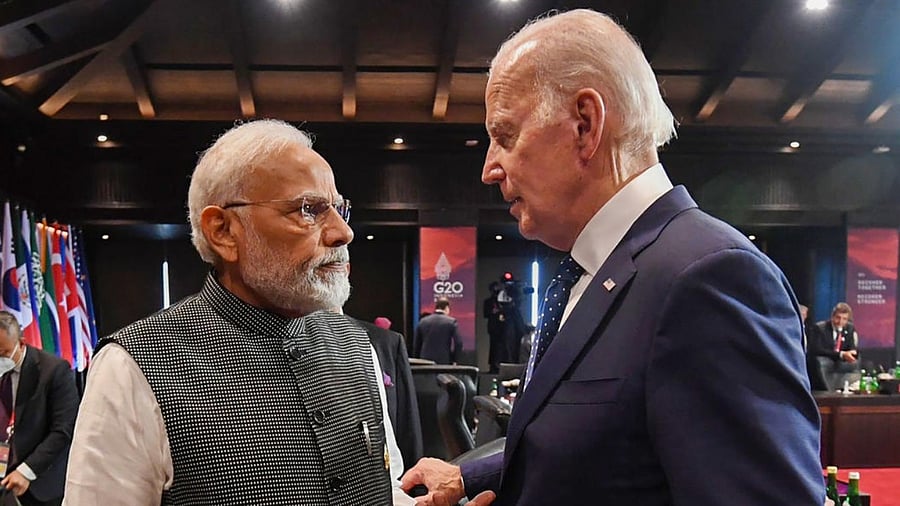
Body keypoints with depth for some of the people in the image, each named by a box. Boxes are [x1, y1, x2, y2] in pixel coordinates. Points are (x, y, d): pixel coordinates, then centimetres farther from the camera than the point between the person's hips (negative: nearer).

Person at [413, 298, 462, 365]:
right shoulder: (451, 321, -4)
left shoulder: (423, 321, 6)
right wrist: (453, 360, 3)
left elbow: (416, 344, 9)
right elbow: (458, 343, -9)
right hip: (444, 362, -3)